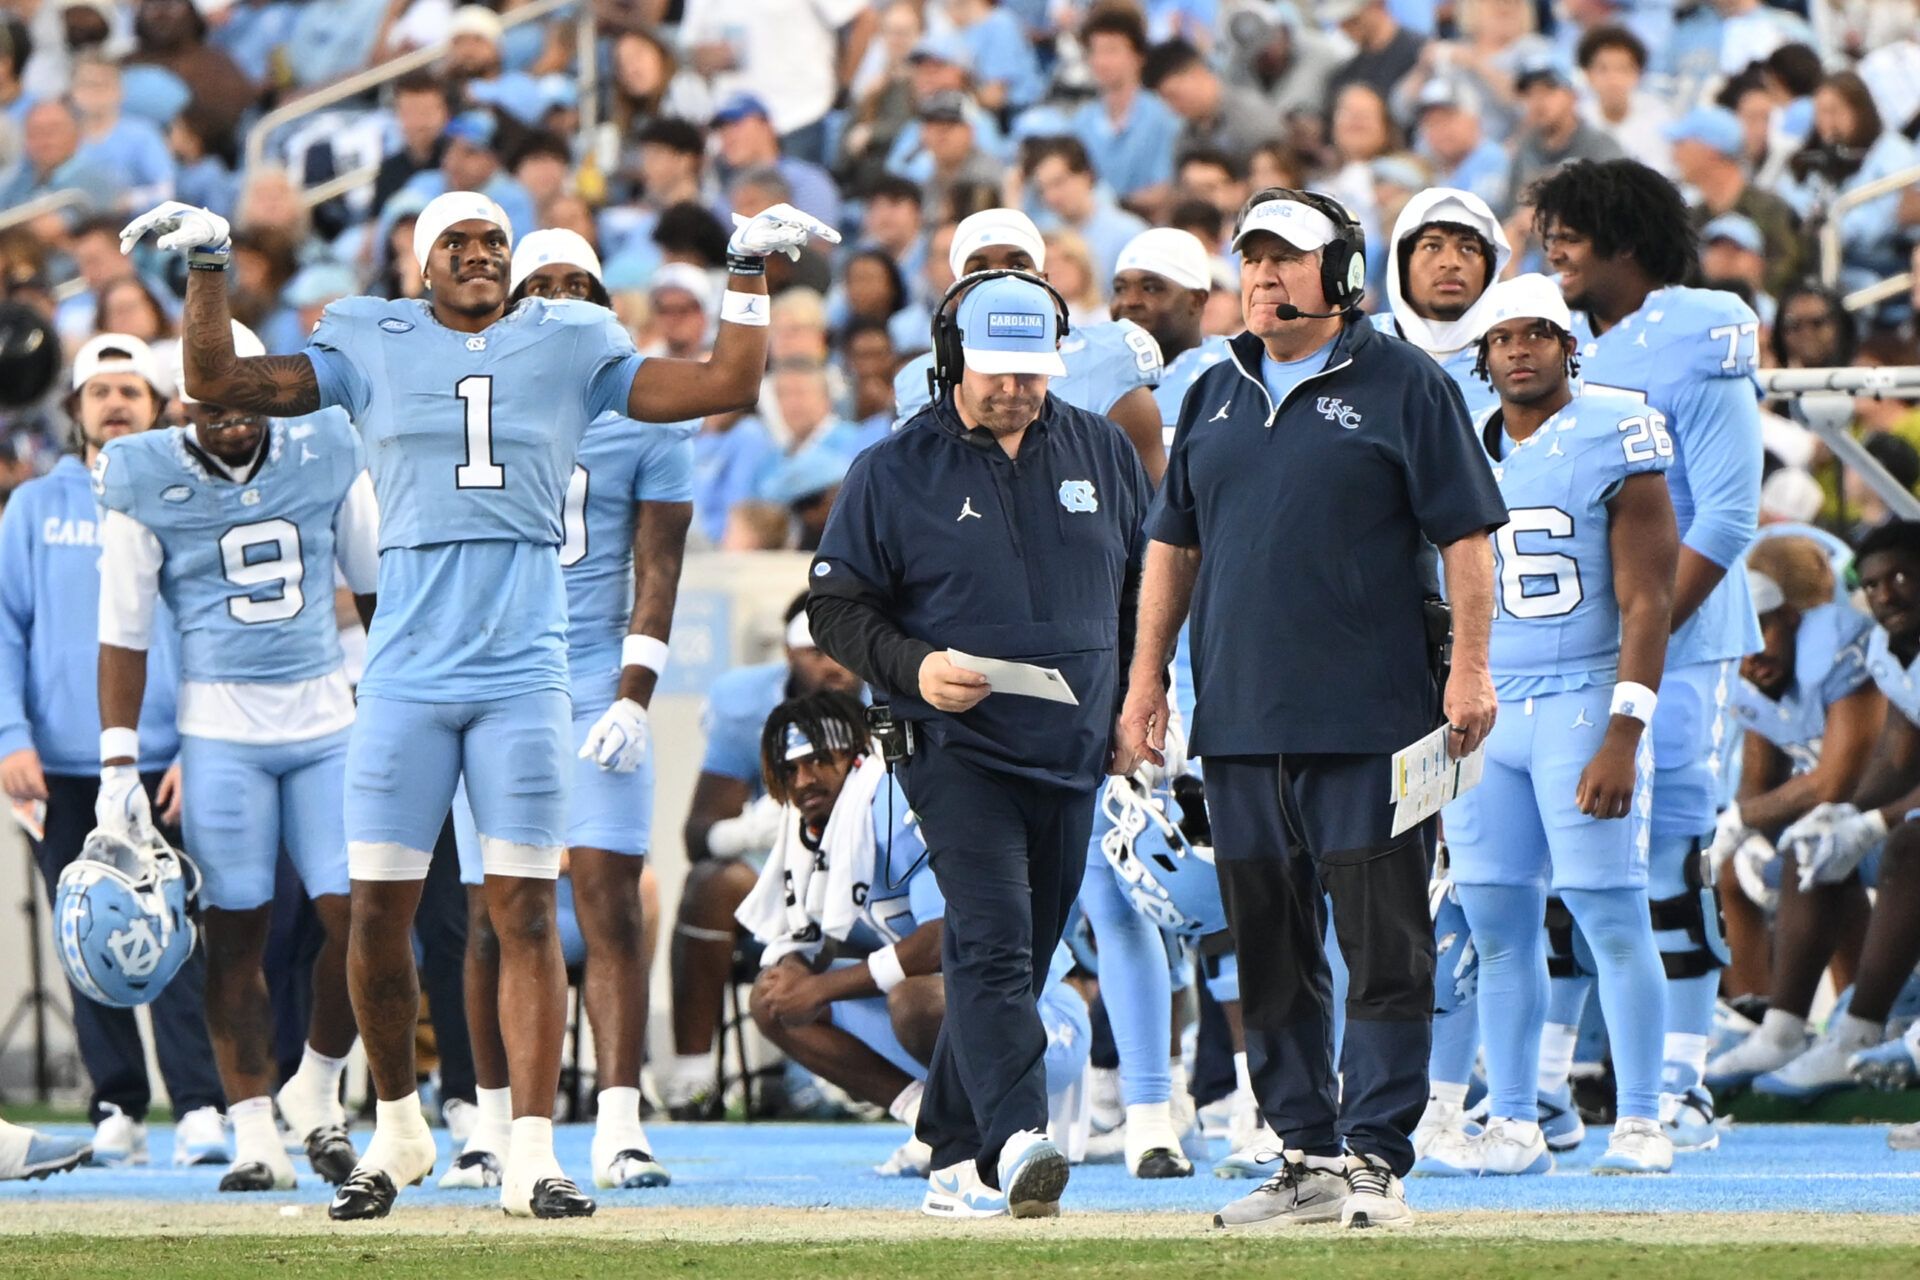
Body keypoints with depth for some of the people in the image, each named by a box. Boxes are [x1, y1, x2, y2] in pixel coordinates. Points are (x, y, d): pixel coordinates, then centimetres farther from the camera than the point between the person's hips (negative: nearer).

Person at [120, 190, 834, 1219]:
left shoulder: (569, 347, 10)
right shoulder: (374, 345, 9)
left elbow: (727, 385, 12)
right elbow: (219, 381, 10)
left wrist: (751, 277, 9)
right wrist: (206, 270, 4)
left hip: (523, 671, 0)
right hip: (406, 673, 0)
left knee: (526, 910, -3)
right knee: (378, 908, 0)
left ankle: (531, 1155, -3)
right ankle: (397, 1127, 19)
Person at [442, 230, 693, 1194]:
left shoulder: (643, 418, 4)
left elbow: (657, 571, 0)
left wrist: (632, 699, -10)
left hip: (596, 682, -1)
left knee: (610, 901, -9)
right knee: (493, 914, 3)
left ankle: (617, 1125, -11)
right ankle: (493, 1121, 12)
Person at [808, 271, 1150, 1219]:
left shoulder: (1101, 455, 11)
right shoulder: (894, 471, 1)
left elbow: (1149, 586, 19)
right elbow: (836, 605, 3)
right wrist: (912, 670, -14)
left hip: (1073, 757, 4)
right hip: (958, 749, -4)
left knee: (1011, 961, 8)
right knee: (992, 946, -20)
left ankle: (955, 1158, 16)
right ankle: (1016, 1142, -33)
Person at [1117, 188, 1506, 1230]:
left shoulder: (1402, 387, 0)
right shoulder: (1215, 395, 16)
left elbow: (1466, 530, -3)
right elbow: (1174, 544, 21)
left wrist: (1469, 666, -11)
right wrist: (1146, 678, 15)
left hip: (1370, 720, -5)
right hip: (1239, 717, 6)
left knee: (1382, 943, -6)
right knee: (1269, 949, 7)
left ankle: (1375, 1155, -3)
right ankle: (1305, 1153, 13)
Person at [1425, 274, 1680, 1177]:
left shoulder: (1615, 443, -6)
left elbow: (1646, 604, -9)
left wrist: (1622, 737, -16)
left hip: (1584, 697, -5)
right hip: (1486, 711, 5)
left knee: (1611, 915, -7)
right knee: (1498, 926, 4)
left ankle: (1639, 1124, -1)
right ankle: (1512, 1126, 9)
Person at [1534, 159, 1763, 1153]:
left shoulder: (1697, 344, -8)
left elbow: (1725, 520, -12)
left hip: (1672, 648, -6)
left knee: (1670, 866, -5)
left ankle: (1680, 1089, 0)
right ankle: (1541, 1082, 10)